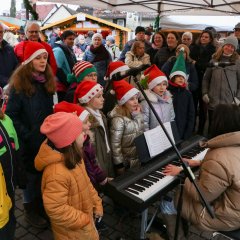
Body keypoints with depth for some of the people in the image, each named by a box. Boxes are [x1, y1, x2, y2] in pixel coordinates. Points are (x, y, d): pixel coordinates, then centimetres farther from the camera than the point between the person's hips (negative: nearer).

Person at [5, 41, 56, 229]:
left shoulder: (48, 81, 3)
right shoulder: (19, 83, -15)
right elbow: (11, 114, -16)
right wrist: (27, 135, -18)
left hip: (46, 138, 5)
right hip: (29, 141, -5)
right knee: (31, 175, 10)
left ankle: (41, 204, 39)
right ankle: (30, 210, 31)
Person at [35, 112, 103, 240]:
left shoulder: (73, 157, -6)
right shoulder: (57, 173, -36)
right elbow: (55, 209, -31)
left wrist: (97, 204, 5)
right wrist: (83, 221, -22)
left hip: (85, 216, 8)